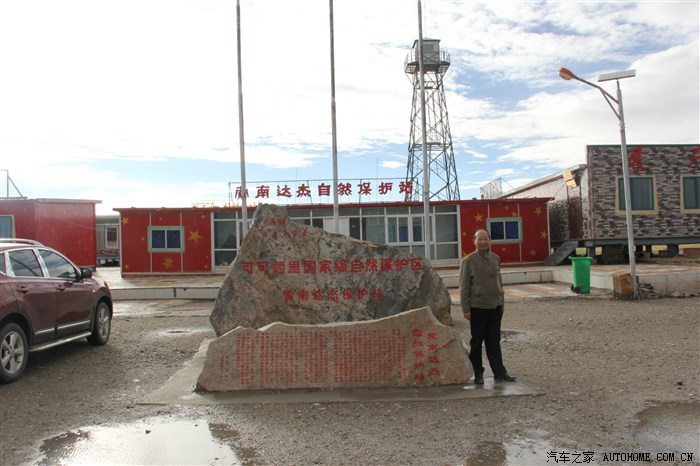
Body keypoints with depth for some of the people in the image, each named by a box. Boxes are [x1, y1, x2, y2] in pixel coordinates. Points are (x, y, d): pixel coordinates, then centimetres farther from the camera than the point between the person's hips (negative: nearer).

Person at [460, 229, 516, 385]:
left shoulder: (496, 259, 11)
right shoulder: (468, 261, -6)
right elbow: (464, 287, -6)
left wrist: (501, 303, 16)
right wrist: (466, 309, -10)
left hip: (495, 307, 5)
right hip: (478, 307, -5)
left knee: (494, 342, 10)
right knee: (476, 342, 5)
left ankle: (499, 373, 16)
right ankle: (478, 374, 14)